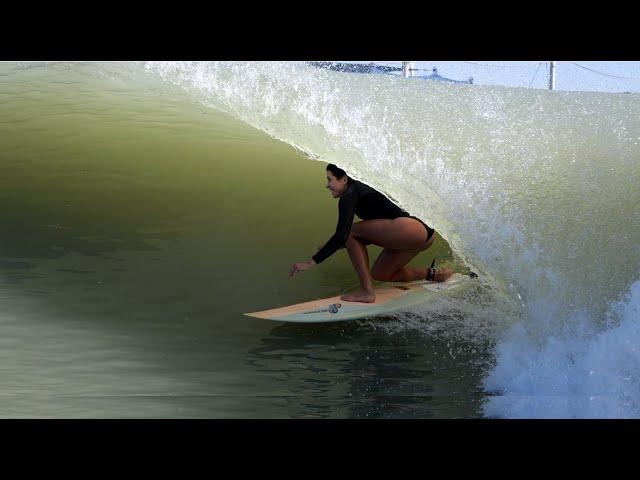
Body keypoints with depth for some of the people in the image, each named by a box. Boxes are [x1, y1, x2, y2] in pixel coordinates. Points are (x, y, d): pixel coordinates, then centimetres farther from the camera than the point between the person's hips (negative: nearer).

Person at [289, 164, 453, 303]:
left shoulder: (349, 195, -7)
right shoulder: (360, 189, 22)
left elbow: (342, 235, -20)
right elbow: (370, 237, 31)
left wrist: (312, 262, -19)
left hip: (410, 228, -11)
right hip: (421, 234, 11)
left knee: (352, 231, -8)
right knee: (380, 273, 19)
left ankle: (367, 291, -9)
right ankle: (435, 274, 23)